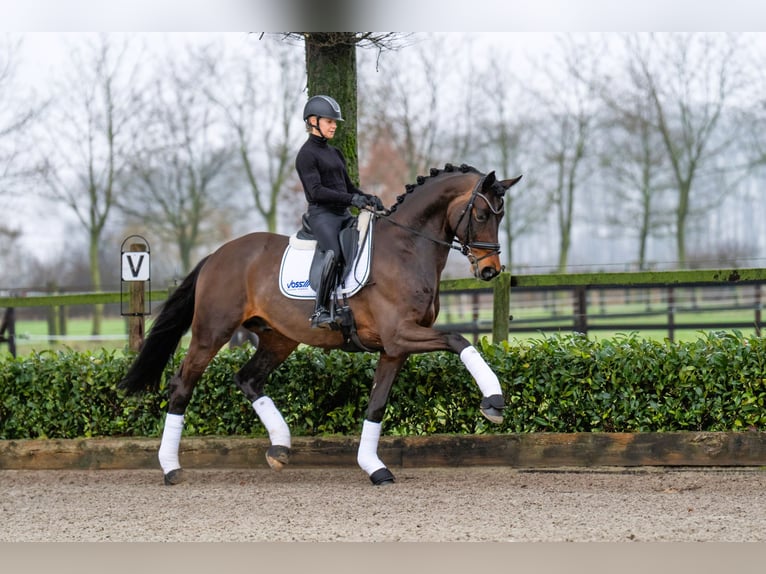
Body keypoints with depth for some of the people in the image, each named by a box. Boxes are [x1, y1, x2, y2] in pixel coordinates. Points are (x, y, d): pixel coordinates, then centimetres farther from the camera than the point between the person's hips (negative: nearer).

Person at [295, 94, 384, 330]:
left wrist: (367, 198, 4)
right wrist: (351, 199, -22)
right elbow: (316, 191, -15)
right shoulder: (307, 155, -4)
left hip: (343, 214, 9)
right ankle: (320, 311, -31)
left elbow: (348, 186, 25)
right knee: (333, 254, -32)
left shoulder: (335, 153, 22)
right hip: (322, 214, -9)